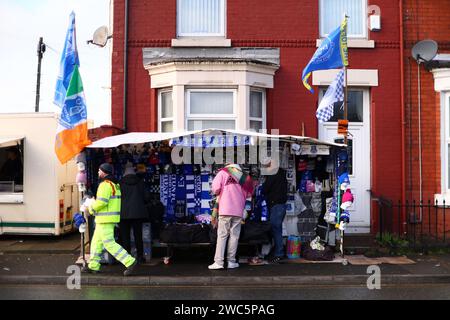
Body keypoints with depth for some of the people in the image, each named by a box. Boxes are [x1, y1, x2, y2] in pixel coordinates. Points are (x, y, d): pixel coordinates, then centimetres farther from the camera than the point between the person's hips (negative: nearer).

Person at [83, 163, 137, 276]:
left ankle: (130, 262, -10)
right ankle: (93, 266, 26)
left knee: (109, 243, -7)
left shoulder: (105, 184, -16)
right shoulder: (115, 185, 15)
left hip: (105, 219, -10)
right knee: (96, 241, 18)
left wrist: (92, 208, -6)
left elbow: (101, 202, -25)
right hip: (111, 218, 10)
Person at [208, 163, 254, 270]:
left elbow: (215, 189, -2)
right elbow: (248, 194, 15)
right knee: (234, 235, 8)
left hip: (225, 210, -2)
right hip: (238, 211, 2)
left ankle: (218, 262, -2)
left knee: (222, 235, 1)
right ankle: (231, 261, 9)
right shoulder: (246, 178, 12)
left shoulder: (223, 172, 5)